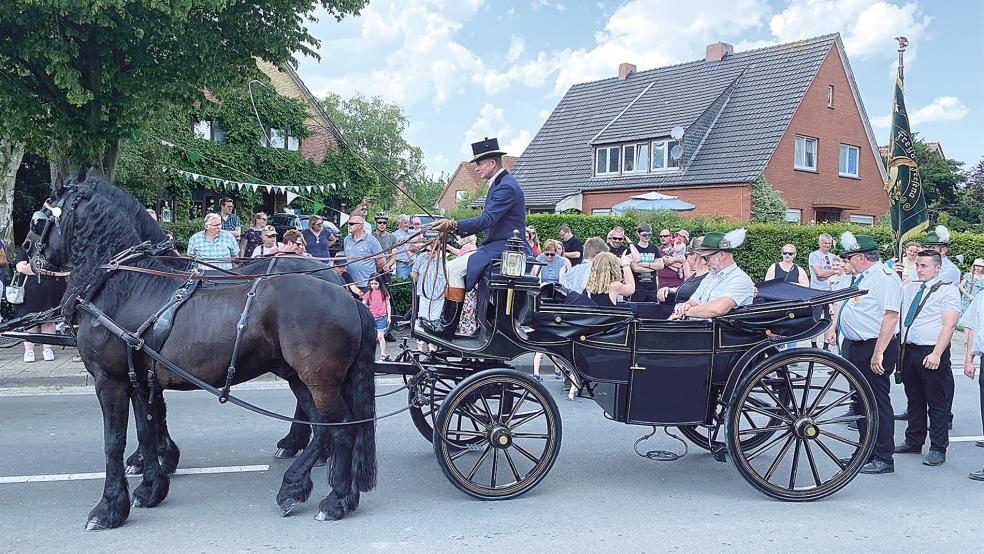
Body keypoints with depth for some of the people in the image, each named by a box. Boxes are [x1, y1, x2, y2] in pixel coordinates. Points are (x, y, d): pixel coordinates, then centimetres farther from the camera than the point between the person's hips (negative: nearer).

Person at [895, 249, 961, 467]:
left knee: (938, 404, 1)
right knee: (914, 400, 16)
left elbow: (949, 324, -13)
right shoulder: (908, 289, 15)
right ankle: (914, 441, 27)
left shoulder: (948, 290, -4)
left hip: (932, 354, -6)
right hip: (909, 350, 6)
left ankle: (938, 448, 10)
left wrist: (936, 354, -21)